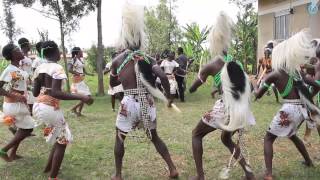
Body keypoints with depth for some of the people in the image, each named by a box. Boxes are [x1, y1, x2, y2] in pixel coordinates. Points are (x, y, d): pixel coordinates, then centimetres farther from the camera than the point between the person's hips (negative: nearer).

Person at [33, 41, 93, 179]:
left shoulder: (39, 68, 6)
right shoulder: (57, 68, -16)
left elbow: (35, 92, 9)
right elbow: (55, 93, -28)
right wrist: (80, 97, -31)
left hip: (38, 106, 8)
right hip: (50, 108, -8)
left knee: (59, 138, 24)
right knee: (62, 141, 6)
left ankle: (48, 167, 34)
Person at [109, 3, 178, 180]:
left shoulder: (117, 60, 1)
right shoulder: (148, 59, 3)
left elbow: (112, 83, 15)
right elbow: (163, 77, -12)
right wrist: (169, 97, -2)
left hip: (129, 103, -2)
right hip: (148, 103, 3)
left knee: (119, 138, 19)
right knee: (154, 137, 21)